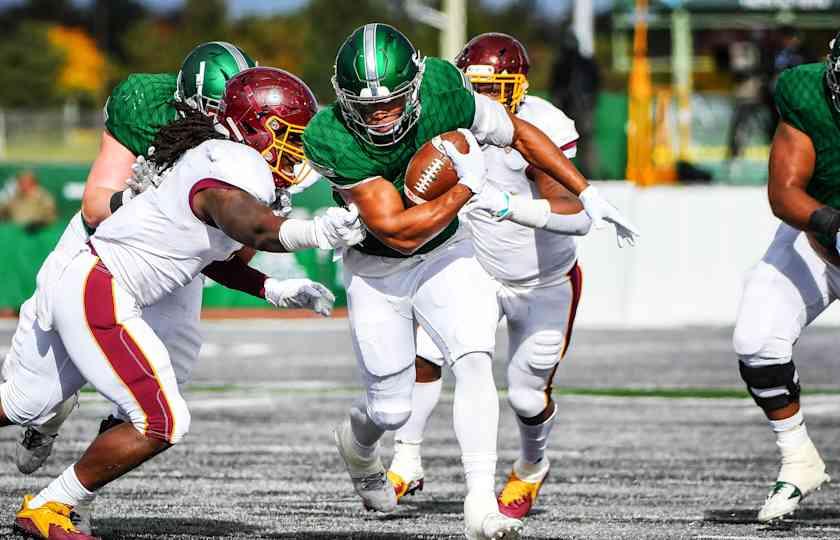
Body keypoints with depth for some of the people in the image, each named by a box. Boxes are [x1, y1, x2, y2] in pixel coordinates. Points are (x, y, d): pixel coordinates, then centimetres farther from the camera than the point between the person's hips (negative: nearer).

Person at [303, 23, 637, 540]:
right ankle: (358, 440, 43)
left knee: (475, 360, -21)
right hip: (376, 268, -2)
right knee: (392, 409, 6)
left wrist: (587, 194, -1)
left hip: (445, 253, 2)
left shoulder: (441, 93, -24)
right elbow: (397, 231, -31)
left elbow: (520, 134, -6)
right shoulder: (333, 139, -31)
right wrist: (467, 187, -28)